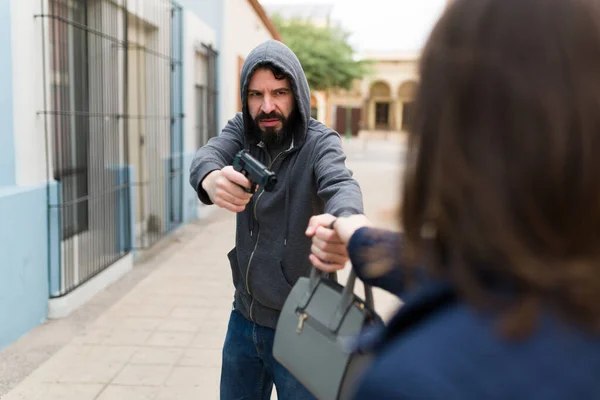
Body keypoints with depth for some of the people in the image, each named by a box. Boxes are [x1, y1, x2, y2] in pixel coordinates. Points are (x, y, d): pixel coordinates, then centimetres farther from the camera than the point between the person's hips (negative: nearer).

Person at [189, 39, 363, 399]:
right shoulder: (242, 130, -3)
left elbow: (341, 184, -34)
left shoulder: (319, 142, -14)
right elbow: (206, 156, -22)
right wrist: (211, 179, -48)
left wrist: (345, 224, -59)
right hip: (244, 316, 4)